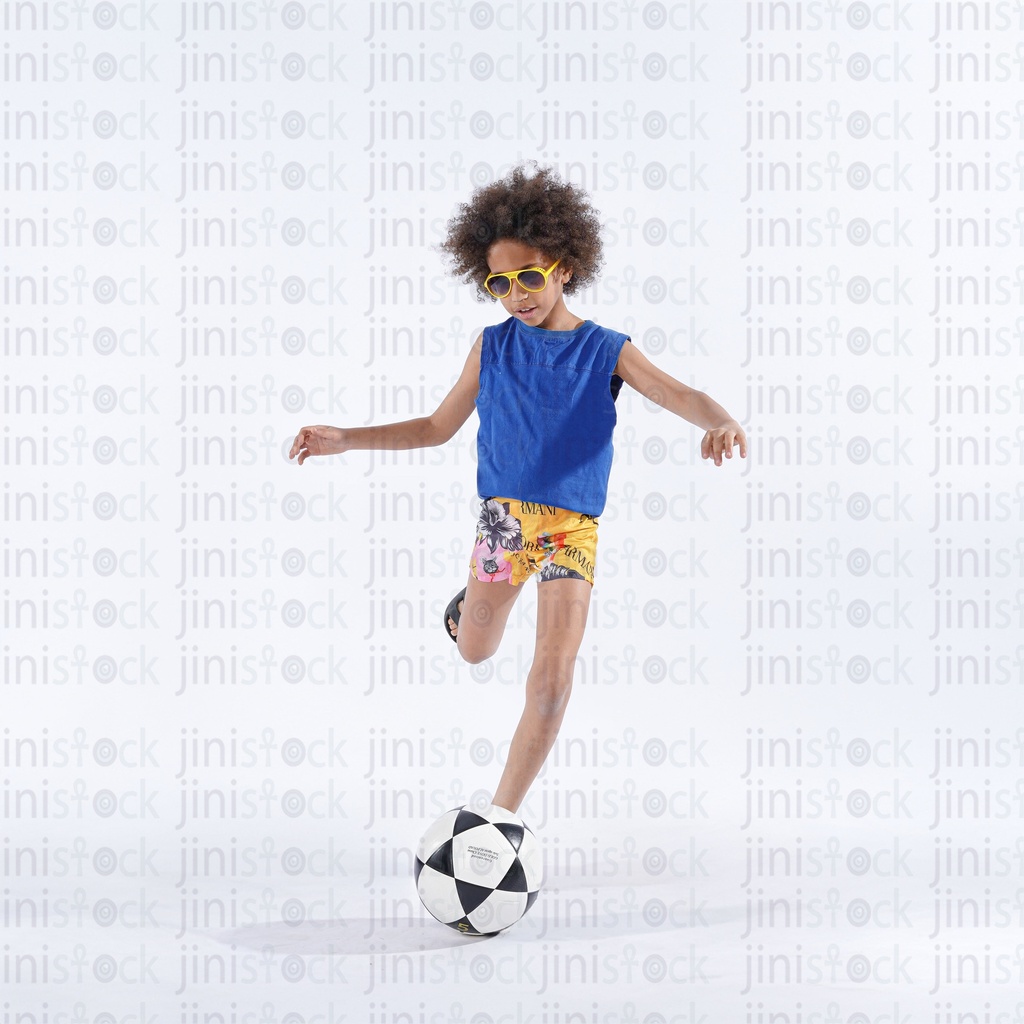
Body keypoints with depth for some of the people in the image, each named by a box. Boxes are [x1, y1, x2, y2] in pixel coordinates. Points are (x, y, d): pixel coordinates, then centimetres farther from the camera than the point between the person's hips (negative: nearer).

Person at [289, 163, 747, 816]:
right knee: (474, 651, 19)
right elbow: (439, 427, 12)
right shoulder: (492, 347, 4)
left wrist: (720, 421, -40)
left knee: (553, 679, -10)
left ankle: (500, 818, -1)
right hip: (504, 514, 3)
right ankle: (473, 604, 57)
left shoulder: (606, 351, -3)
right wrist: (342, 440, 4)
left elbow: (678, 395, -16)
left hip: (573, 524, -2)